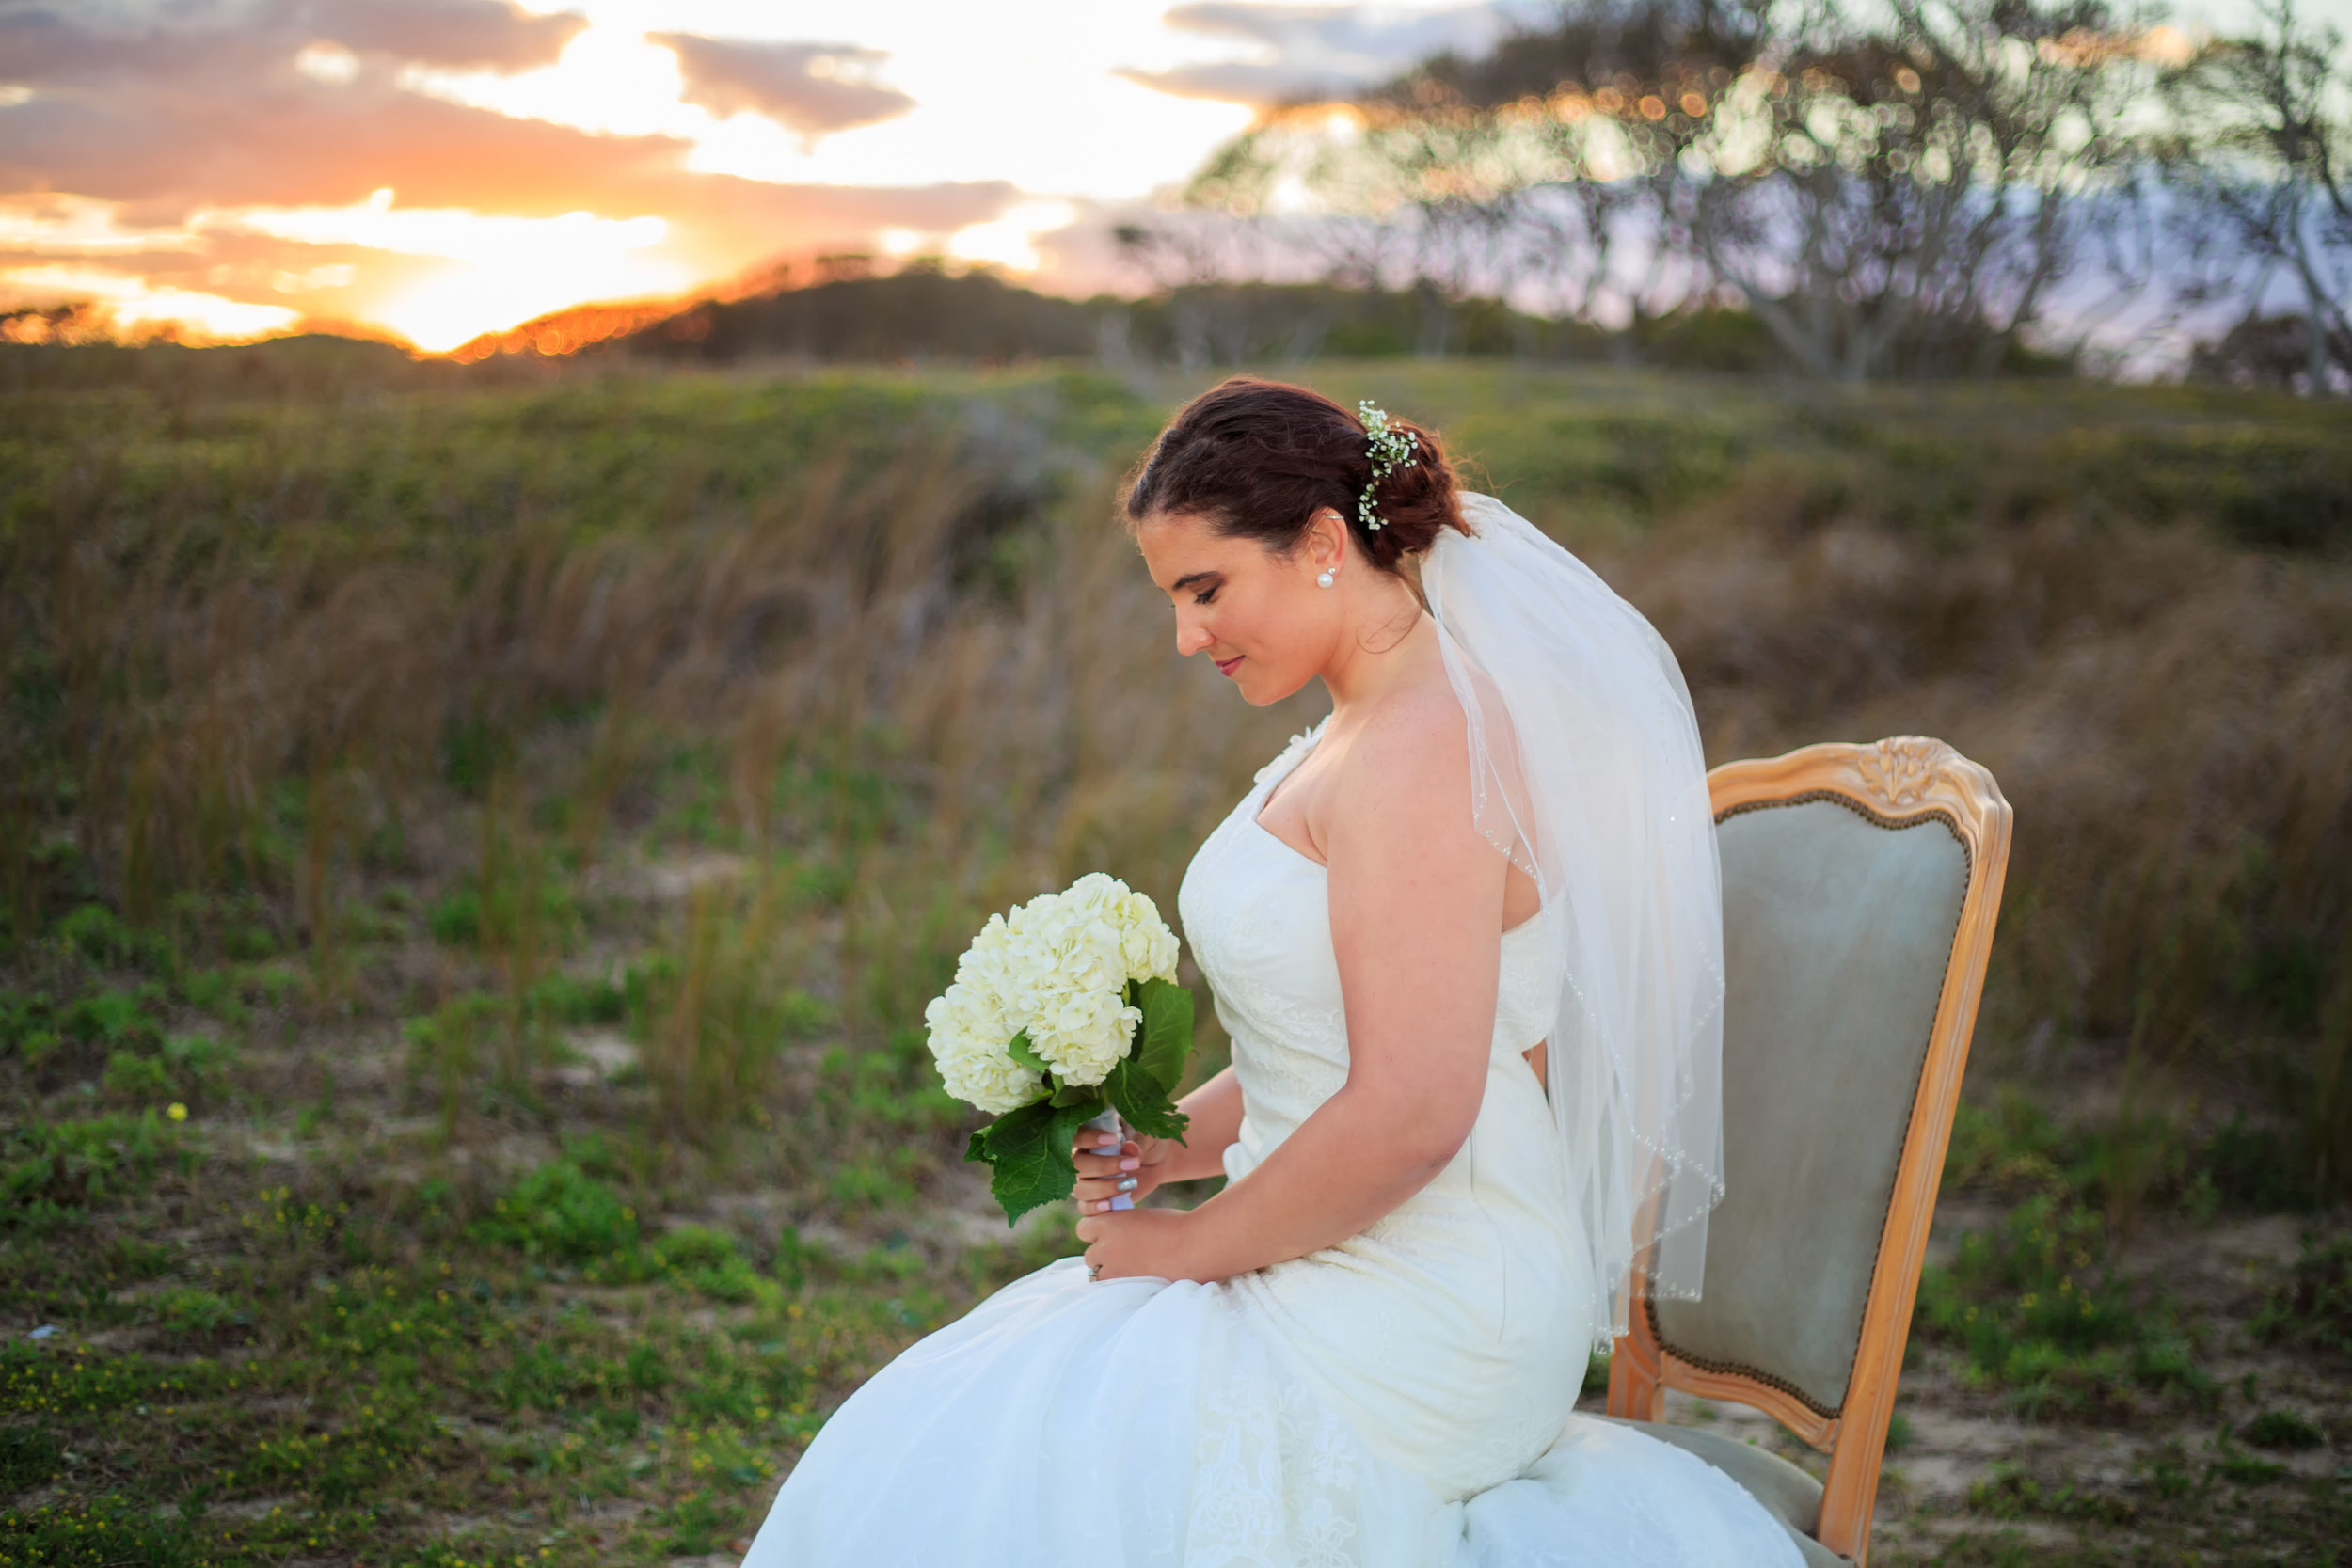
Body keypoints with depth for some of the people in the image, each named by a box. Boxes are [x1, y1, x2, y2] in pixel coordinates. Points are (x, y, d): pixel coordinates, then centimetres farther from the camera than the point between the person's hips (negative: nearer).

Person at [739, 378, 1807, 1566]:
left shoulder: (1423, 755, -20)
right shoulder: (1374, 729, 12)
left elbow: (1409, 1114, -25)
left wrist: (1192, 1246, -13)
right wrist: (1179, 1143, 7)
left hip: (1413, 1333, -10)